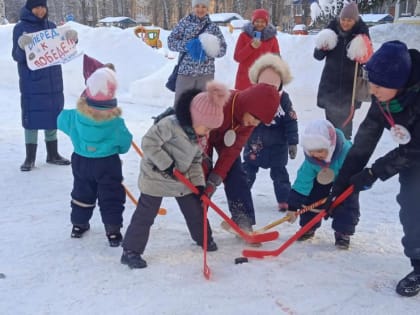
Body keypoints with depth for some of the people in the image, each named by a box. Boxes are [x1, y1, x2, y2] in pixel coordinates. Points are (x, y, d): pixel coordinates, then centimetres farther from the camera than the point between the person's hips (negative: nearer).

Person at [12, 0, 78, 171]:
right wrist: (22, 47, -30)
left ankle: (53, 154, 22)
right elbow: (16, 56, -9)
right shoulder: (20, 28, -5)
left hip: (53, 81, 5)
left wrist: (70, 40, -6)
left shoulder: (51, 26, 8)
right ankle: (30, 158, 7)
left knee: (53, 116, 10)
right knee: (32, 118, -1)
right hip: (32, 83, -4)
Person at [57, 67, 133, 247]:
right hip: (108, 164, -3)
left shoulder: (76, 116, -15)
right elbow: (125, 144, -9)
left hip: (81, 161, 4)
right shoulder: (116, 122, -20)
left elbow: (62, 121, 5)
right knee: (111, 197, 7)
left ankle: (79, 225, 35)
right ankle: (113, 231, 7)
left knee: (82, 192, 23)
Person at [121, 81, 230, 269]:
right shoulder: (170, 125, -27)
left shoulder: (201, 136, -1)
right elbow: (149, 143, -26)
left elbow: (196, 161, 7)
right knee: (145, 215, -2)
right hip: (156, 177, -7)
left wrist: (199, 183, -3)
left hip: (183, 179, 7)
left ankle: (204, 238, 39)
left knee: (195, 209, 15)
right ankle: (130, 251, 8)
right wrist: (166, 164, -25)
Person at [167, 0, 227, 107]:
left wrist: (207, 49, -14)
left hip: (206, 72, 1)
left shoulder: (213, 27, 8)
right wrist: (187, 45, -14)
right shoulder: (185, 22, 5)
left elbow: (222, 49, 5)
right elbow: (171, 41, 1)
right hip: (186, 71, -1)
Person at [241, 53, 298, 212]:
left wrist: (292, 143, -6)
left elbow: (291, 122, -5)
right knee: (248, 171, 11)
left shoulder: (283, 99, -8)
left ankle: (284, 200, 21)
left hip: (277, 146, -1)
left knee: (279, 173, 9)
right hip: (254, 144, 1)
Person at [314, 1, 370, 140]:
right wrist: (321, 49, -22)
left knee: (346, 121, 6)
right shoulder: (332, 29, -5)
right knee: (331, 121, 3)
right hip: (331, 83, 1)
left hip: (351, 85, 0)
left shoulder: (361, 31, -6)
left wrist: (363, 55, -23)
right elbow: (318, 56, 0)